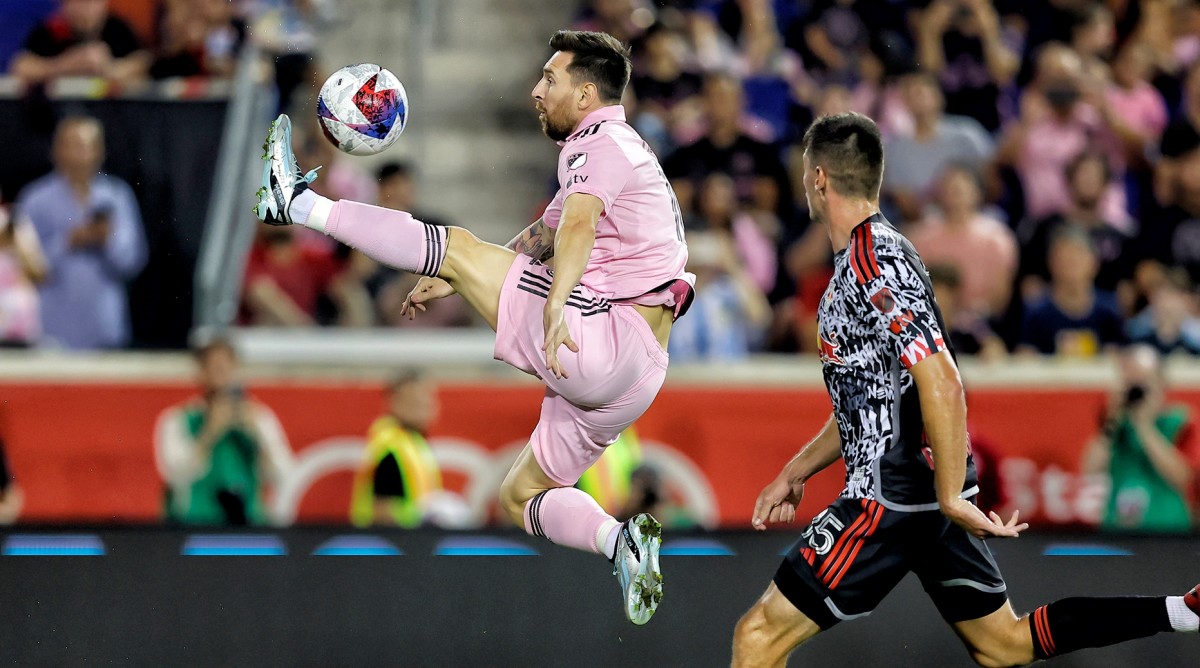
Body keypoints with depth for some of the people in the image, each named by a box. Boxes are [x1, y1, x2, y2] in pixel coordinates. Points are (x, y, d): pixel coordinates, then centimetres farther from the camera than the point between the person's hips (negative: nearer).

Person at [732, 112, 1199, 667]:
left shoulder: (873, 265, -16)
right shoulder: (866, 258, 15)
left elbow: (941, 385, -24)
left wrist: (950, 497, -24)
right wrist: (796, 472, 24)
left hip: (891, 497, -10)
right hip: (931, 496, 10)